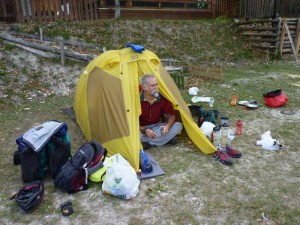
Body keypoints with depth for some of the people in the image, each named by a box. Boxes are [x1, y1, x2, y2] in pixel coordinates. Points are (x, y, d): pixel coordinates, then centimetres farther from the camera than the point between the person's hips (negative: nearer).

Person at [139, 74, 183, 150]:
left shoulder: (162, 98, -12)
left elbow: (171, 116, -4)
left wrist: (167, 126, -26)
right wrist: (144, 130, -32)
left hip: (157, 126, 4)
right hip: (142, 129, -3)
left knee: (178, 126, -19)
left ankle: (148, 143, -22)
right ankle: (166, 138, -20)